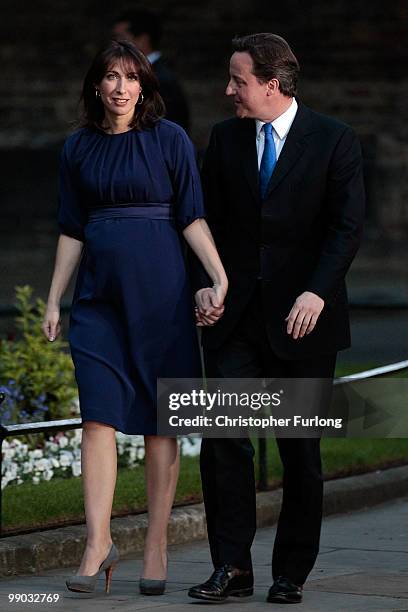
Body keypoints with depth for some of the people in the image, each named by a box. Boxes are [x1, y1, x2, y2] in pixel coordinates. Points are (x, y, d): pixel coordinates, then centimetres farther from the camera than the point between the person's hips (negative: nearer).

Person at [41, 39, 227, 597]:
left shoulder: (169, 139, -1)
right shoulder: (79, 148, 9)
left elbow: (192, 217, -3)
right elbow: (72, 231, 13)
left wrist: (220, 279, -14)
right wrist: (53, 302, 10)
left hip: (159, 293, -3)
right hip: (100, 295, 3)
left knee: (159, 422, 1)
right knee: (99, 416, -6)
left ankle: (156, 546, 6)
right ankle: (98, 543, -7)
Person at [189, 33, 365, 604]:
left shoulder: (334, 140, -4)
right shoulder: (226, 138, 7)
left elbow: (346, 228, -9)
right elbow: (211, 221, 10)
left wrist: (316, 292, -22)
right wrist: (206, 284, -6)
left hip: (303, 317, -3)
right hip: (235, 315, 3)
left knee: (301, 449, 5)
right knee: (224, 438, -9)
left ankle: (292, 572, 15)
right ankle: (231, 566, -4)